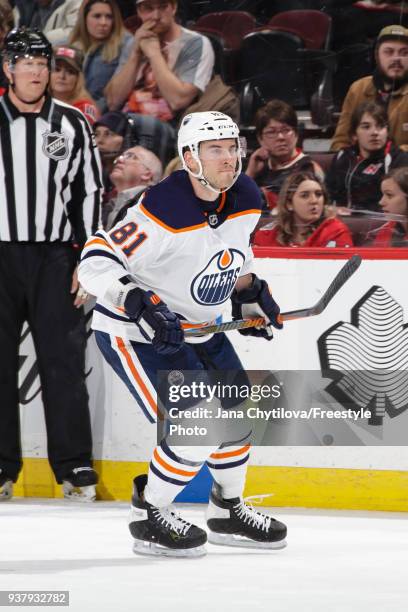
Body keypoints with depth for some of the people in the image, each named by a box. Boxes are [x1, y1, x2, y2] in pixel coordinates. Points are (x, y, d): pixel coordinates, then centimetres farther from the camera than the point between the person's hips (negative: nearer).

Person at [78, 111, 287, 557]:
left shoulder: (246, 201, -5)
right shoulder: (164, 212, -30)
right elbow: (95, 261, -30)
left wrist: (250, 292, 11)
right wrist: (139, 303, -42)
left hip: (196, 326, 9)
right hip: (132, 333, -9)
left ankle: (228, 511, 36)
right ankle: (149, 516, 4)